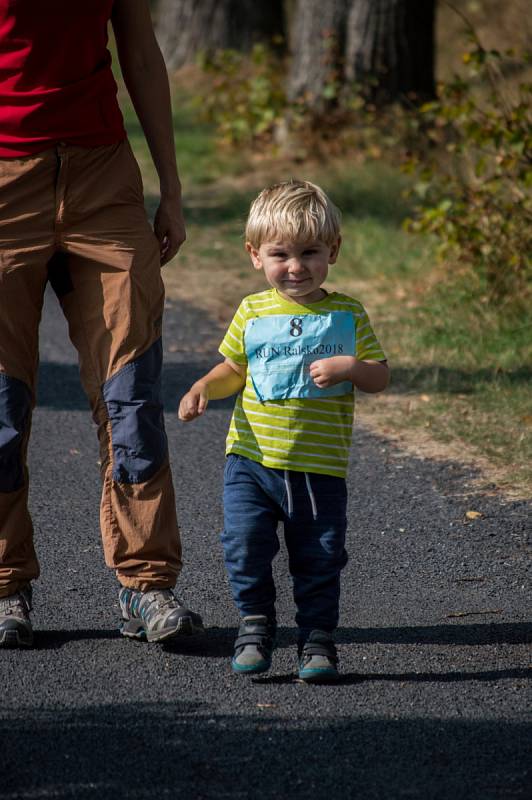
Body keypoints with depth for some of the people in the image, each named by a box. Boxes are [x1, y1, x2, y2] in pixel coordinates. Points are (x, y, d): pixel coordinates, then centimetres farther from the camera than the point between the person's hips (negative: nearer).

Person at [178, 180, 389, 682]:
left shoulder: (347, 315, 1)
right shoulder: (253, 313, 4)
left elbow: (379, 376, 2)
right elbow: (233, 370, 15)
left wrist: (349, 367, -18)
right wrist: (203, 387, -4)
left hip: (320, 467, -1)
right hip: (252, 459, 1)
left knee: (319, 560, 4)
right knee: (245, 545, -6)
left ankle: (317, 640, 20)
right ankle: (255, 626, 15)